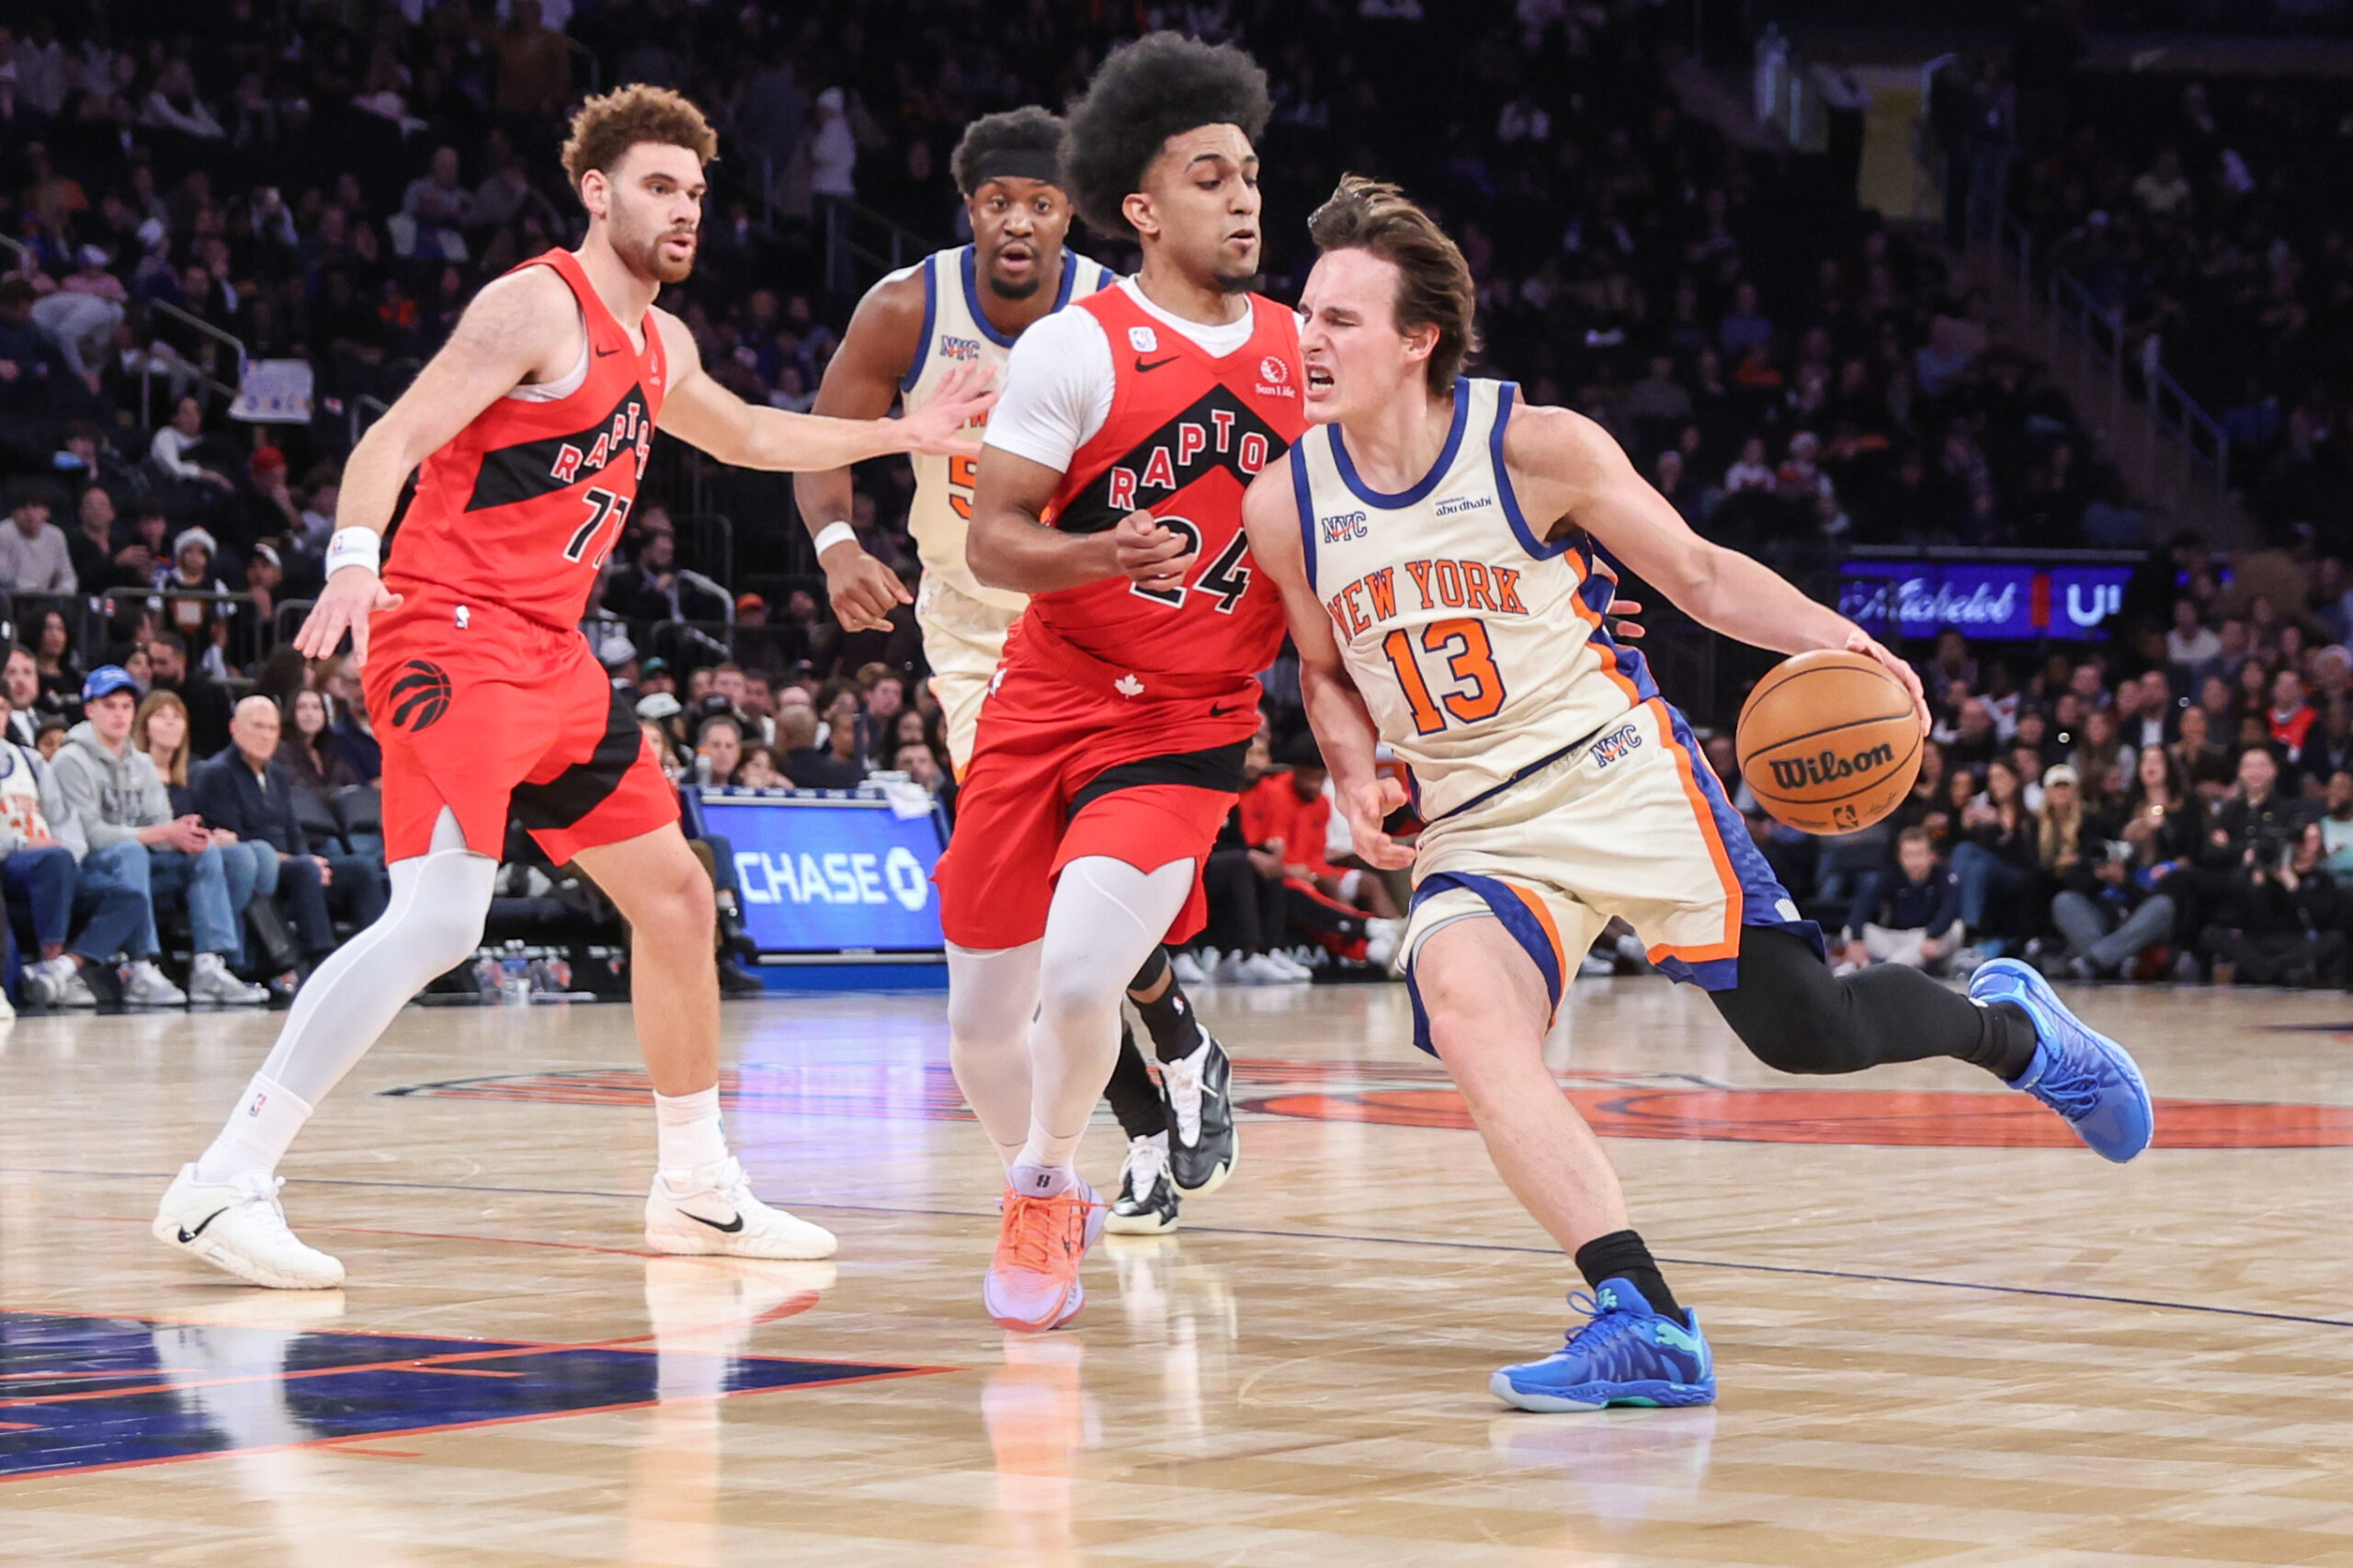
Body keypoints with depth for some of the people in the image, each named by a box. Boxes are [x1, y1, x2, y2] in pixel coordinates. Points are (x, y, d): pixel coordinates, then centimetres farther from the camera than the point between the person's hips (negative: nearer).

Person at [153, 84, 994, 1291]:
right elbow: (397, 438, -19)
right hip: (452, 636, -10)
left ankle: (697, 1191, 27)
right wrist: (353, 557, -37)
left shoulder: (658, 345, 18)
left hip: (551, 655, 10)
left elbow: (747, 437, 39)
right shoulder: (541, 307, -10)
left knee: (675, 898, 14)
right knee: (440, 917, -23)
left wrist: (902, 435, 36)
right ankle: (221, 1188, -23)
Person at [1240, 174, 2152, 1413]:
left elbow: (1698, 576, -1)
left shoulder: (1536, 448, -12)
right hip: (1473, 827, 3)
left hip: (1620, 775, -2)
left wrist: (1833, 639, -16)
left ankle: (2005, 1025, 32)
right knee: (1463, 1006, -28)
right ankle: (1642, 1325, -32)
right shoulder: (1284, 505, -3)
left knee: (1803, 1030, -4)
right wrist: (1357, 780, -4)